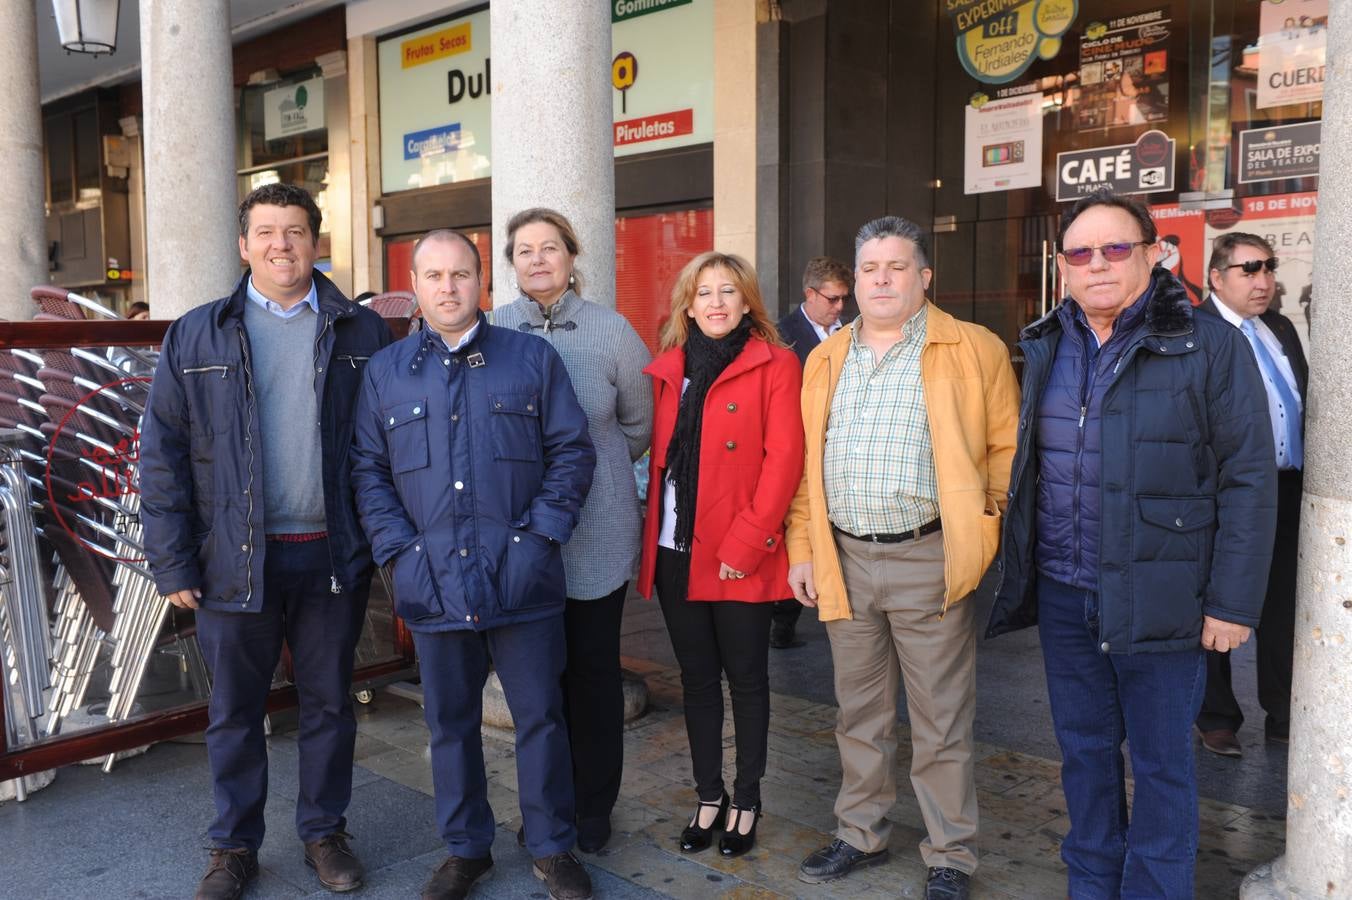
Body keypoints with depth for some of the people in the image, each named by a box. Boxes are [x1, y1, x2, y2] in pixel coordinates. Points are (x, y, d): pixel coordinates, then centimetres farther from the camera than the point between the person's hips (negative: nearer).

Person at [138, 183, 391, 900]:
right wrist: (172, 563, -2)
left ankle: (324, 833, 31)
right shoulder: (196, 337, 3)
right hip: (236, 558, 0)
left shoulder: (361, 333, 3)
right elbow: (162, 454, 2)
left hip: (333, 557, 0)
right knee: (234, 711, 12)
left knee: (329, 702, 13)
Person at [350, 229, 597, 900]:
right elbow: (367, 470, 8)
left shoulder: (532, 358, 3)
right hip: (432, 584, 2)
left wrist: (540, 535, -7)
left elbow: (572, 451, 3)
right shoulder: (385, 371, 9)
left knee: (540, 715, 7)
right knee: (450, 723, 13)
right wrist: (400, 549, -3)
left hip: (521, 580, -1)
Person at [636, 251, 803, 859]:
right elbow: (660, 459, 13)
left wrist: (746, 544, -16)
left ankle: (746, 801, 24)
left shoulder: (775, 366, -3)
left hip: (740, 558, -4)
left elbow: (783, 460, -11)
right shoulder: (668, 370, 11)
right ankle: (709, 797, 27)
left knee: (745, 679, 8)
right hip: (675, 551, 4)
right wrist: (652, 533, 3)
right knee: (697, 678, 13)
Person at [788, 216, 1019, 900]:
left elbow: (1006, 449, -2)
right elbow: (804, 464, 11)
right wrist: (802, 549, 7)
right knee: (858, 713, 17)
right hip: (845, 560, 4)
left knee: (941, 721, 6)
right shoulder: (825, 360, 10)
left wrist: (986, 533, -8)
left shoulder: (974, 351, -3)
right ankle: (861, 835, 34)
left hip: (928, 561, -4)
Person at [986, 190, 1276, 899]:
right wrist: (1020, 568, 10)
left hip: (1157, 600, -4)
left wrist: (1233, 602, -11)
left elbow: (1248, 480, -8)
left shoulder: (1210, 346, -8)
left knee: (1160, 762, 9)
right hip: (1061, 594, 5)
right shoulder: (1045, 348, 7)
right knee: (1083, 748, 17)